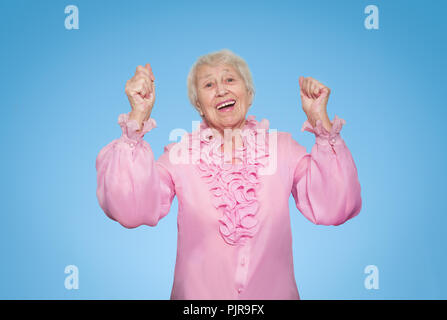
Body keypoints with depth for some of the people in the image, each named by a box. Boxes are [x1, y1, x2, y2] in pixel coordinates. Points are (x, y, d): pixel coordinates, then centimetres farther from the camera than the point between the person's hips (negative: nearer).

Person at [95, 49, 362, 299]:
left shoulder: (281, 146, 2)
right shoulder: (180, 154, -1)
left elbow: (333, 209, -7)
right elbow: (131, 210, -15)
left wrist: (321, 121, -12)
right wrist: (138, 117, -19)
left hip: (274, 292, 1)